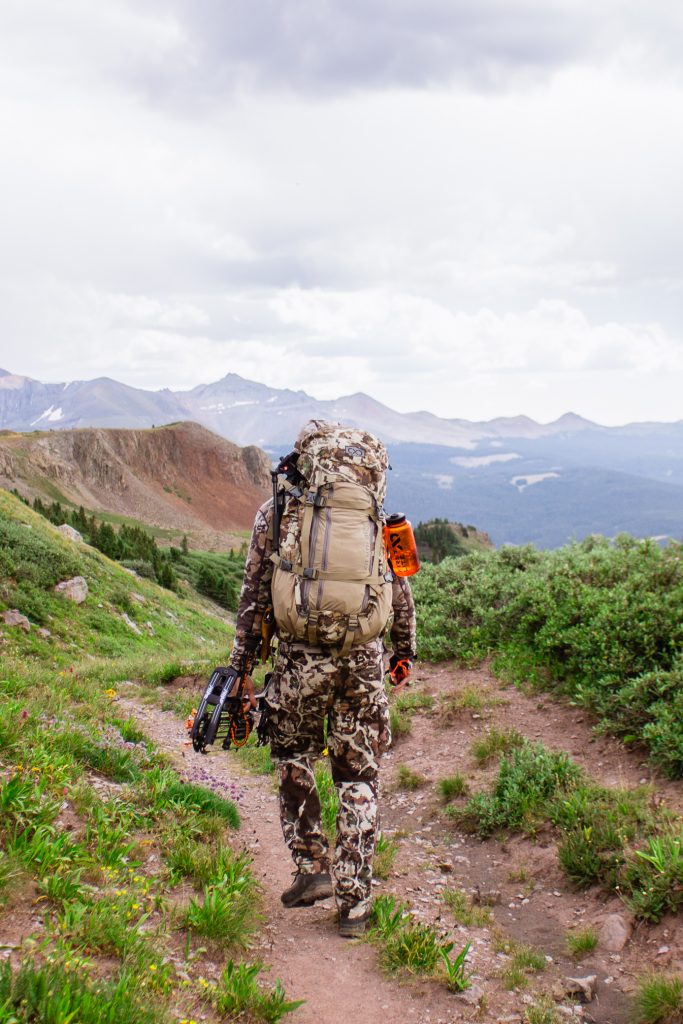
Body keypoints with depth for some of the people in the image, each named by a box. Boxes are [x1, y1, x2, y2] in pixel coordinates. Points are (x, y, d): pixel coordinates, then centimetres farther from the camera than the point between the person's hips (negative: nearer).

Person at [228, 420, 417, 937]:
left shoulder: (276, 511, 3)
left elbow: (255, 593, 3)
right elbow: (401, 589, 11)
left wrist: (240, 663, 10)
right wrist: (405, 649, 24)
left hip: (300, 656, -1)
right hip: (364, 657, 2)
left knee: (294, 759, 22)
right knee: (359, 778, 10)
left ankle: (314, 866, 16)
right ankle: (354, 904, 14)